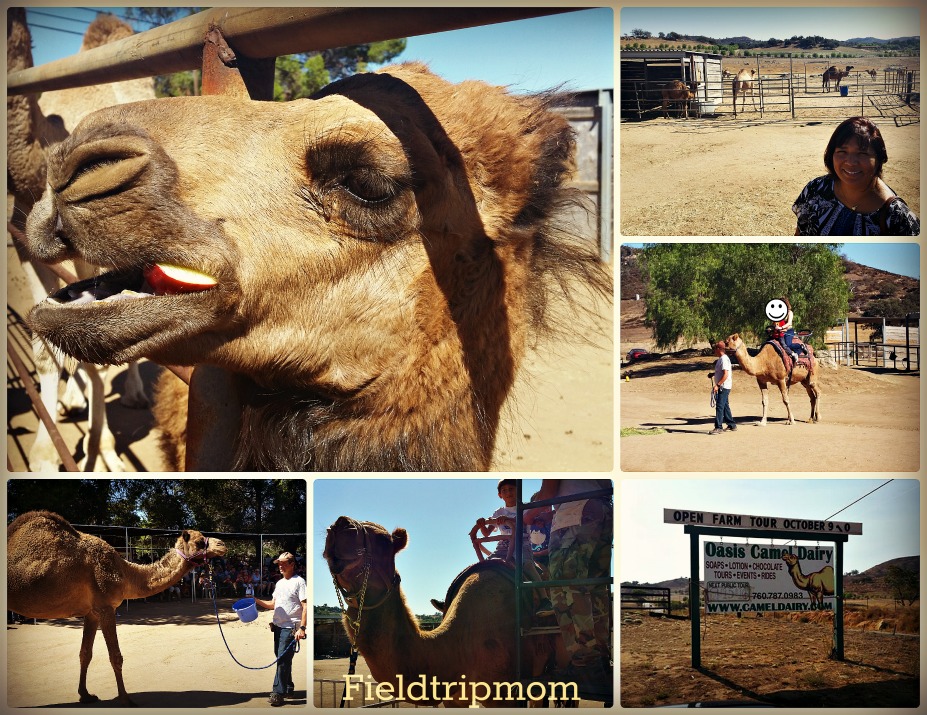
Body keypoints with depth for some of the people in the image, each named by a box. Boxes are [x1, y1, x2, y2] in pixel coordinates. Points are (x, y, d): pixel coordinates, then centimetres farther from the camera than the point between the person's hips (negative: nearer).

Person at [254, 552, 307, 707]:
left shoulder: (299, 582, -8)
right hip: (278, 626, 8)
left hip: (290, 627, -8)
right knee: (281, 658, 13)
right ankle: (288, 687, 25)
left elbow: (305, 607, -13)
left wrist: (302, 628, -21)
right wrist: (257, 601, 7)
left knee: (283, 659, -10)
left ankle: (278, 693, -9)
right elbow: (273, 604, 22)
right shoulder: (279, 583, 17)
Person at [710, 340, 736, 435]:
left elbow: (725, 374, -23)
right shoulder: (721, 359, 15)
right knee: (725, 406, 16)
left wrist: (717, 385, -25)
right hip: (723, 387, 11)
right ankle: (732, 425, 23)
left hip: (724, 387, -11)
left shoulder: (724, 359, -16)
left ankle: (718, 427, -12)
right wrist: (713, 374, 18)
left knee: (720, 406, -11)